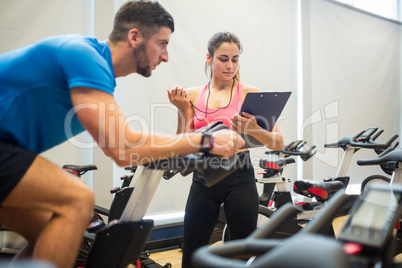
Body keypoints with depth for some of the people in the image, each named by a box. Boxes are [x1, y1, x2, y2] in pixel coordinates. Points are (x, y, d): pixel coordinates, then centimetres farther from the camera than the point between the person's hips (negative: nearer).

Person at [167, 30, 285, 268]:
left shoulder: (250, 94, -1)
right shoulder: (193, 95, 5)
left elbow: (278, 143, -9)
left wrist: (253, 130, -28)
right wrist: (182, 110, -11)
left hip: (240, 178, -2)